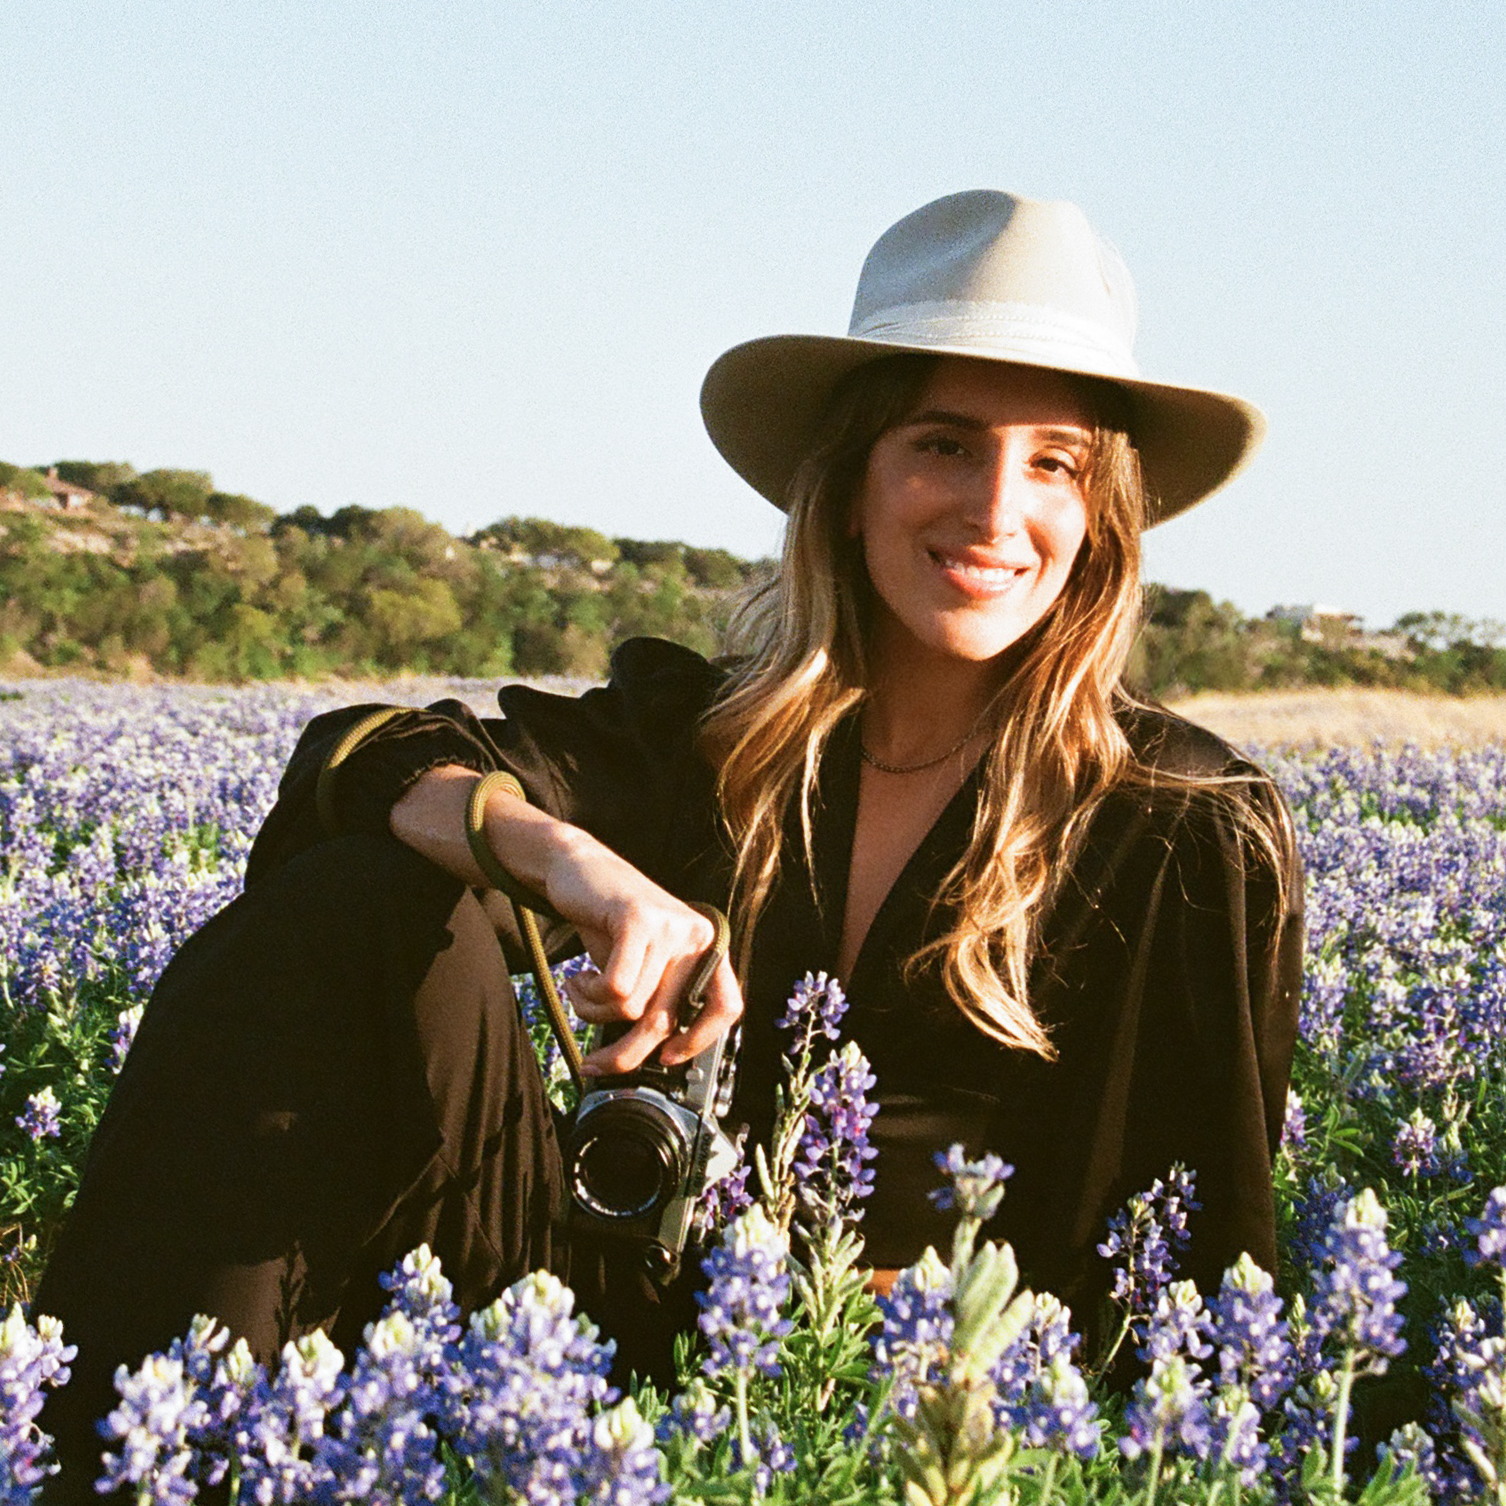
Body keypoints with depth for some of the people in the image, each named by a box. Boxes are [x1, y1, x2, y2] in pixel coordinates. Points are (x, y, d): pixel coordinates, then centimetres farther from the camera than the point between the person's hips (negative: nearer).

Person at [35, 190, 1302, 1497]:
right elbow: (357, 756, -11)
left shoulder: (1191, 838, -4)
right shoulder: (707, 735, 3)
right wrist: (566, 852, -32)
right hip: (623, 1315, 3)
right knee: (362, 910, -19)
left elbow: (1204, 1262, -1)